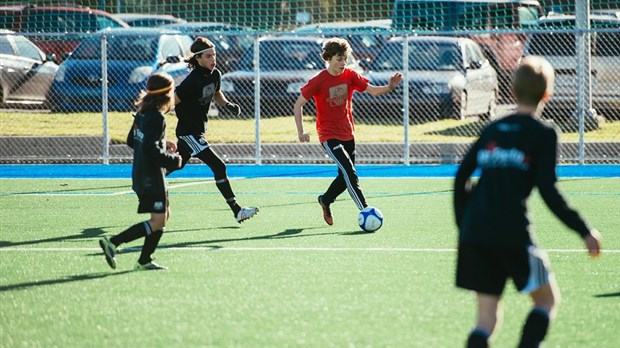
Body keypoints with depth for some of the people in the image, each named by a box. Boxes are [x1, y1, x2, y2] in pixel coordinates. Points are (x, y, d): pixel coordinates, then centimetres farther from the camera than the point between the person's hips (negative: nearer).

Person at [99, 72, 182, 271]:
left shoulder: (142, 114, 9)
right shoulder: (156, 118, -19)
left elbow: (132, 140, 19)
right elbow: (151, 150, -26)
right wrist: (173, 160, -13)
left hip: (141, 176, 10)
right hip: (152, 178, -10)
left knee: (164, 216, 16)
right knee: (157, 222, -7)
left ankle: (144, 261, 15)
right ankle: (113, 243, -11)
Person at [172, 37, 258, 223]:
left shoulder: (215, 75, 2)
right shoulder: (193, 81, -23)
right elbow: (173, 101, -22)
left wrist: (227, 104, 5)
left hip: (198, 130, 9)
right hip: (188, 132, -9)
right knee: (218, 166, -13)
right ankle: (237, 211, -11)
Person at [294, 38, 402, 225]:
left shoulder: (350, 75, -1)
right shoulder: (318, 81, -13)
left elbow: (372, 90, -6)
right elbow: (298, 104, -8)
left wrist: (390, 87, -26)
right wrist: (300, 131, -14)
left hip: (348, 134, 6)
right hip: (329, 135, -6)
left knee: (346, 176, 12)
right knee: (349, 171, -19)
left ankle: (325, 200, 38)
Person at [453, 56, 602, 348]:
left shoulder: (492, 129, 15)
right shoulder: (543, 134, -1)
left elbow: (461, 177, 13)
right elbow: (548, 191, -9)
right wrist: (584, 231, -3)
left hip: (474, 233, 5)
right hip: (513, 235, -5)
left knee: (487, 316, 9)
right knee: (548, 300, 13)